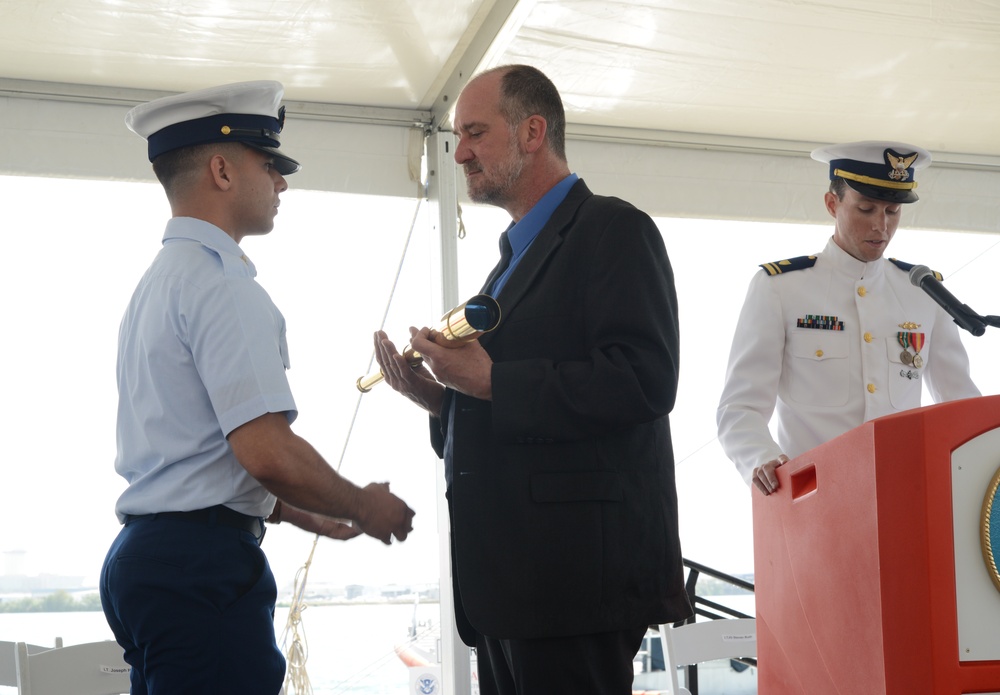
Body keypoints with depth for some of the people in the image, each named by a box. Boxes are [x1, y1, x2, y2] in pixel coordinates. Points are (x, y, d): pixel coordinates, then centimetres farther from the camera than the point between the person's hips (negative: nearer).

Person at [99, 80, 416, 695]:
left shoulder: (160, 281, 19)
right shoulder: (220, 282, -13)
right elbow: (267, 452, -21)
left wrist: (301, 515, 26)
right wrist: (364, 508, -4)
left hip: (144, 552, 10)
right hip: (202, 564, -10)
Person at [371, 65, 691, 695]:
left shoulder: (613, 230, -5)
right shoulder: (516, 257, 23)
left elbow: (644, 382, -19)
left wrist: (491, 381, -17)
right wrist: (440, 398, 6)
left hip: (577, 568, -9)